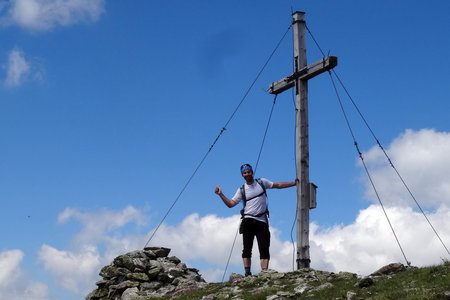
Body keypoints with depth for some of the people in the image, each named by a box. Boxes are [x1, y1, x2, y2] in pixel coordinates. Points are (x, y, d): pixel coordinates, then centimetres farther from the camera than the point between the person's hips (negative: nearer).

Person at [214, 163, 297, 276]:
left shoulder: (262, 182, 10)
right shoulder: (242, 190, 9)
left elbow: (278, 185, 14)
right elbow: (230, 204, 6)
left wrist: (294, 183, 11)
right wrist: (221, 194, -6)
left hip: (262, 221, 0)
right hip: (248, 221, 0)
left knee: (264, 249, -7)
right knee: (247, 249, -3)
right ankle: (247, 273, -1)